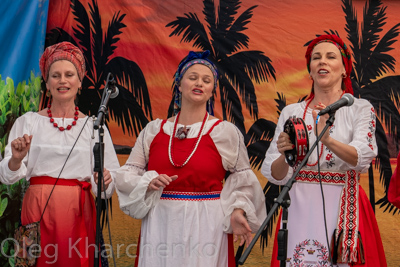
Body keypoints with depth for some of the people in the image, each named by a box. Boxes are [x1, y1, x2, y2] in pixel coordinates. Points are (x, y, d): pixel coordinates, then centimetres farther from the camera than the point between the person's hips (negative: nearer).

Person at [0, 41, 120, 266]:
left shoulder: (93, 125, 8)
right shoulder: (28, 122, 7)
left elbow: (114, 177, 6)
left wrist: (105, 179, -16)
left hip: (78, 213, 0)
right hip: (38, 209, 0)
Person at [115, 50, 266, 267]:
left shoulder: (225, 132, 2)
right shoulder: (154, 130, 8)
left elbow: (242, 178, 6)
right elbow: (125, 174, 10)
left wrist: (238, 211, -8)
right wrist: (148, 182, -9)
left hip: (206, 225, -2)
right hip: (160, 225, 2)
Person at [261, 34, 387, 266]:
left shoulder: (360, 108, 2)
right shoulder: (291, 112, 9)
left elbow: (363, 158, -16)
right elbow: (275, 175, 3)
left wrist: (327, 140, -34)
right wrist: (284, 156, -19)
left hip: (342, 210, -2)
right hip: (299, 210, 2)